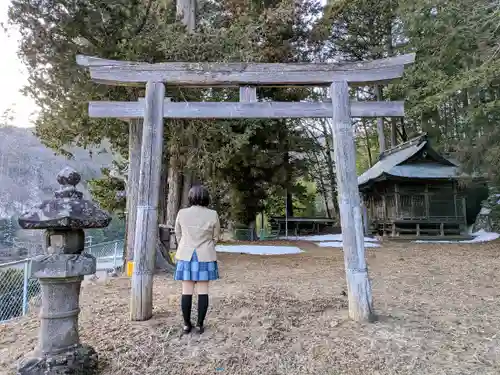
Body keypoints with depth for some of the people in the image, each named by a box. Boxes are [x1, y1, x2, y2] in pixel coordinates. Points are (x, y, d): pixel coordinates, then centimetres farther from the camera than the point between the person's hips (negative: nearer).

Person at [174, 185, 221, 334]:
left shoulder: (182, 213, -7)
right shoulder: (213, 215, -9)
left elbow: (179, 235, 6)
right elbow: (215, 237, 2)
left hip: (186, 257, 1)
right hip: (205, 258, -1)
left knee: (186, 291, 7)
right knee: (203, 291, 6)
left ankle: (187, 324, 15)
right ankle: (200, 325, 12)